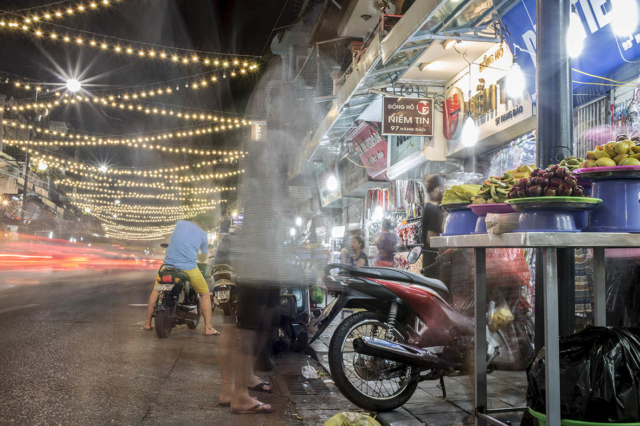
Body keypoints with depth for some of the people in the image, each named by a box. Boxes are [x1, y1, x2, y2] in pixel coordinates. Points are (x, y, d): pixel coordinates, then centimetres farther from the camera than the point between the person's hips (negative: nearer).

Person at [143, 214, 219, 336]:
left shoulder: (180, 223, 8)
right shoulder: (203, 234, 3)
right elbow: (205, 254, 16)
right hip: (189, 268, -3)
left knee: (156, 290, 25)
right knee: (205, 294, 14)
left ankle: (148, 323, 27)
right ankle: (208, 328, 10)